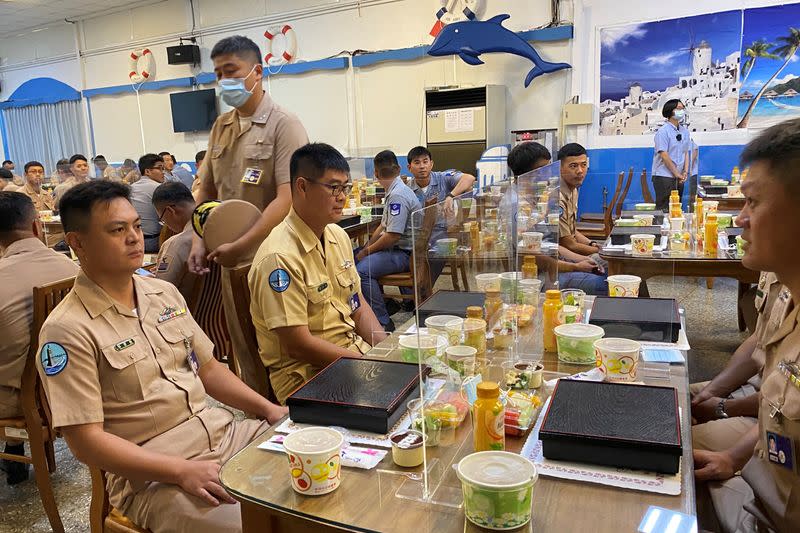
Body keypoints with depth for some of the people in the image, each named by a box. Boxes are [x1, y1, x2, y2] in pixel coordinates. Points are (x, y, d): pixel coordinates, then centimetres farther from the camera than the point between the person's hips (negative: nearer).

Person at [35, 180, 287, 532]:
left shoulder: (165, 293, 9)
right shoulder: (67, 331, -12)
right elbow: (86, 440, -14)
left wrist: (268, 409, 2)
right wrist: (183, 471, -21)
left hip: (225, 432, 7)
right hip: (152, 474, -6)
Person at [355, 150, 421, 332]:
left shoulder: (398, 196, -20)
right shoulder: (395, 191, 13)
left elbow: (393, 235, -24)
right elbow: (384, 225, 20)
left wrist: (366, 252, -12)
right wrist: (366, 247, 10)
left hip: (404, 253, -11)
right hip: (396, 249, 11)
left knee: (362, 269, -27)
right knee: (353, 256, 14)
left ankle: (383, 322, -18)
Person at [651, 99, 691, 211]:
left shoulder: (685, 131, 12)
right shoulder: (663, 131, -9)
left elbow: (686, 153, 14)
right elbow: (664, 155, -13)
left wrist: (685, 172, 1)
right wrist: (677, 174, -11)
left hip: (679, 178, 7)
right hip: (664, 176, -7)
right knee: (664, 209, -6)